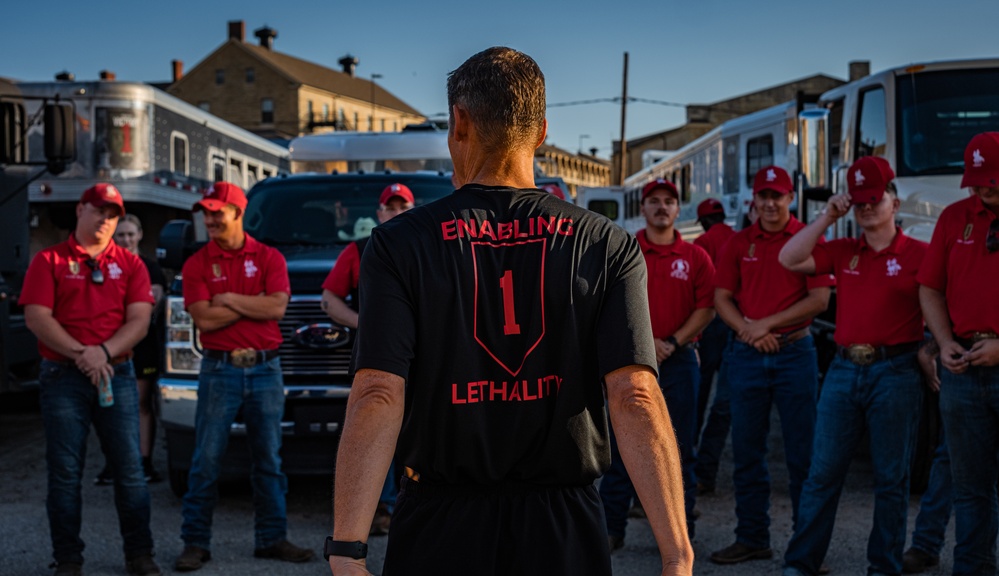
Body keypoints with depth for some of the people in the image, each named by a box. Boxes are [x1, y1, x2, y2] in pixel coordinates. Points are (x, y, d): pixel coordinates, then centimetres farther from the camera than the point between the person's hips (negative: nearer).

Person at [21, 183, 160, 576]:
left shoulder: (130, 264, 10)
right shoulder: (49, 261, 5)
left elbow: (139, 320, 1)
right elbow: (37, 318, -5)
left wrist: (104, 352, -15)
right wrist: (80, 354, -15)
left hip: (117, 375, 2)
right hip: (62, 378, -1)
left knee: (130, 470, 2)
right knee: (65, 473, 2)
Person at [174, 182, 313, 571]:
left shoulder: (269, 258, 4)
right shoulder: (197, 264, 2)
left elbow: (277, 307, -10)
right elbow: (204, 319, -10)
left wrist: (228, 299, -9)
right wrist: (254, 304, -7)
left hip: (265, 368, 1)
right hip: (219, 370, -1)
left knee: (268, 459, 8)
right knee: (206, 459, -1)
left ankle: (271, 538, 17)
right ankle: (195, 542, 6)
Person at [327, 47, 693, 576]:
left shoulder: (398, 244, -5)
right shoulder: (608, 247, -3)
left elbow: (378, 397, -15)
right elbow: (635, 398, -13)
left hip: (439, 531, -1)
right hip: (563, 531, 1)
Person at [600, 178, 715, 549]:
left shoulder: (695, 257, 6)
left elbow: (707, 308, 1)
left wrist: (674, 342, -9)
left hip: (679, 360, 1)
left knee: (679, 448, 4)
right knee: (622, 447, 2)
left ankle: (680, 529, 12)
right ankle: (611, 528, 9)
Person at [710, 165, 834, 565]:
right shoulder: (738, 244, 9)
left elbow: (819, 299, -6)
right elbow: (722, 298, 8)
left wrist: (768, 323, -11)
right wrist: (746, 329, -10)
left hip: (795, 352, -3)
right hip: (747, 354, 3)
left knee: (802, 452, 1)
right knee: (747, 452, 7)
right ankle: (751, 538, 17)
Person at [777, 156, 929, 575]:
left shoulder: (918, 254, -2)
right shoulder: (843, 252, 10)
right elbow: (790, 259, 0)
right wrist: (827, 218, -1)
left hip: (895, 372, -4)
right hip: (844, 370, 4)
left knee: (891, 478, 5)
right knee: (822, 473, 5)